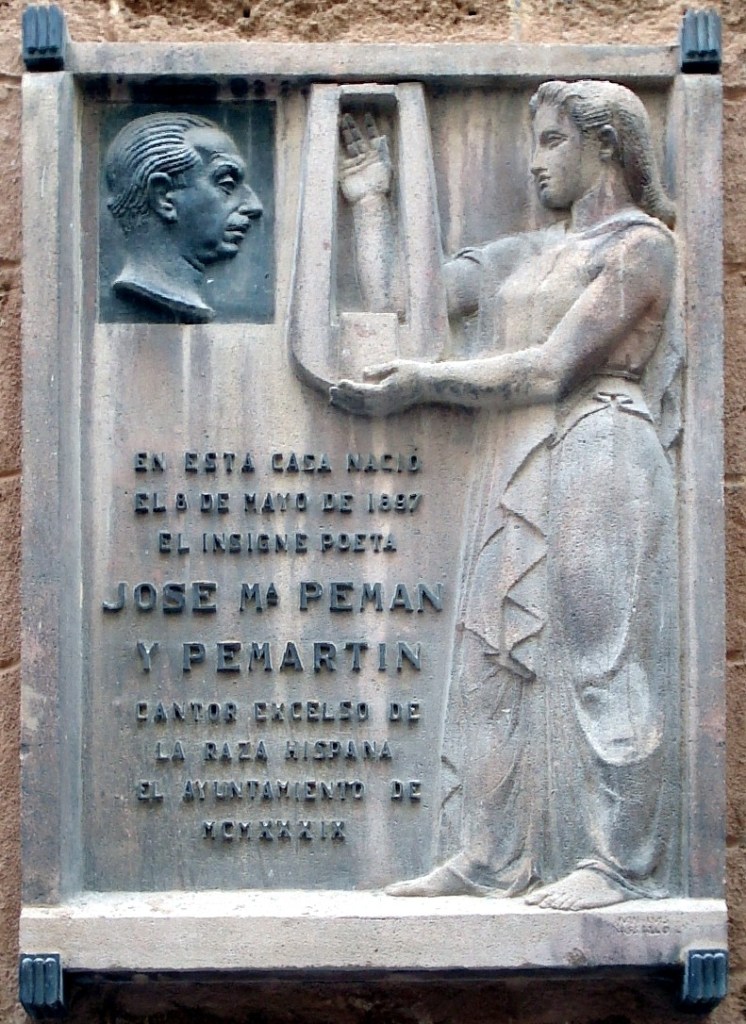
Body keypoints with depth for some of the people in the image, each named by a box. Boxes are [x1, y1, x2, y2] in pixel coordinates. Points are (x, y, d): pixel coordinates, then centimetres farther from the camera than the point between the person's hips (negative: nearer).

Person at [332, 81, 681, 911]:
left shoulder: (640, 244, -3)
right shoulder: (527, 254, 21)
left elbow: (550, 370, -11)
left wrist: (421, 383, -8)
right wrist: (370, 200, 19)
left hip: (598, 461, -8)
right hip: (519, 471, 8)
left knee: (599, 655, -7)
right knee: (497, 655, 4)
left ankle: (617, 863, -3)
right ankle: (489, 856, 8)